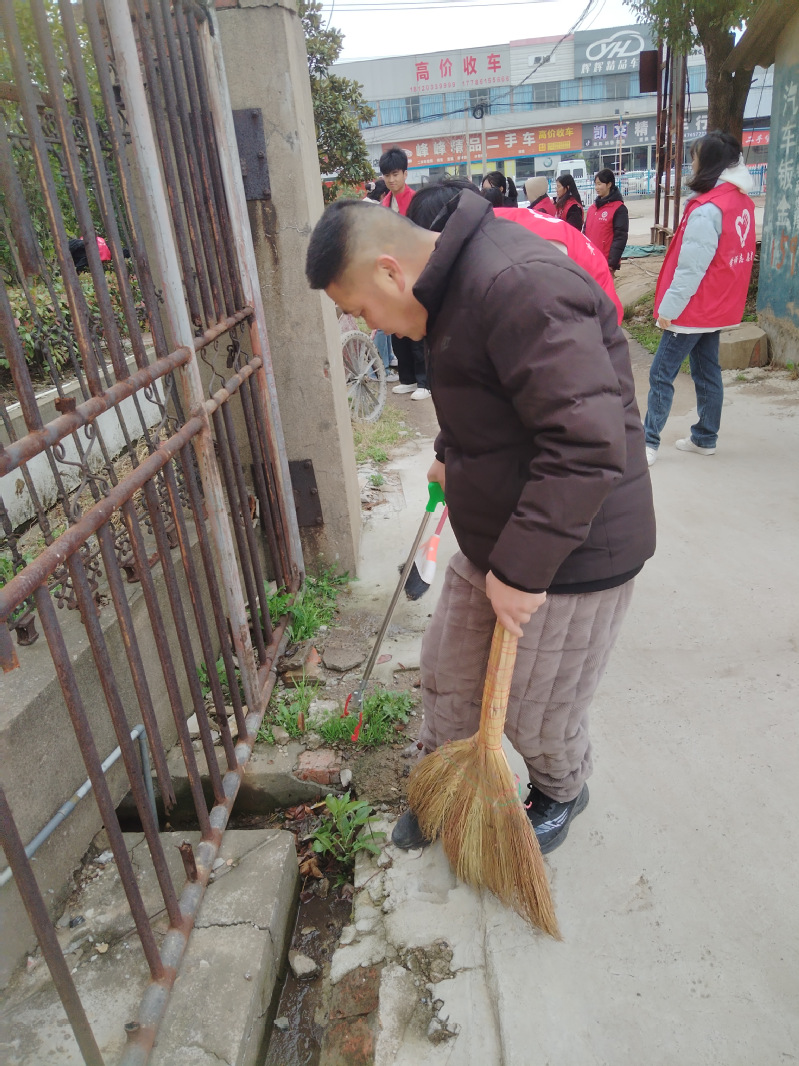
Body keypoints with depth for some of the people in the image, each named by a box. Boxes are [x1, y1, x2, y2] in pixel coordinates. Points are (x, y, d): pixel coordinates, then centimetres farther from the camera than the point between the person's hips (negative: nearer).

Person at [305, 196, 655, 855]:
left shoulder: (519, 287, -28)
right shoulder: (459, 283, 6)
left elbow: (588, 446, -33)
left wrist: (522, 568, -28)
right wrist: (452, 455, 31)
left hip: (568, 554, -9)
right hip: (493, 537, 9)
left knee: (537, 718, 12)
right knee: (448, 673, 20)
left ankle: (562, 794, 46)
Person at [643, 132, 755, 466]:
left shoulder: (707, 209, -21)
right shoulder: (741, 201, 8)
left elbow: (691, 267, -23)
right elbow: (728, 256, 12)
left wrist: (668, 307, -16)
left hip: (695, 308, -9)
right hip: (719, 306, 9)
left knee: (661, 374, -4)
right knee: (708, 372, 14)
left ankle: (648, 442, -2)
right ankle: (705, 438, 20)